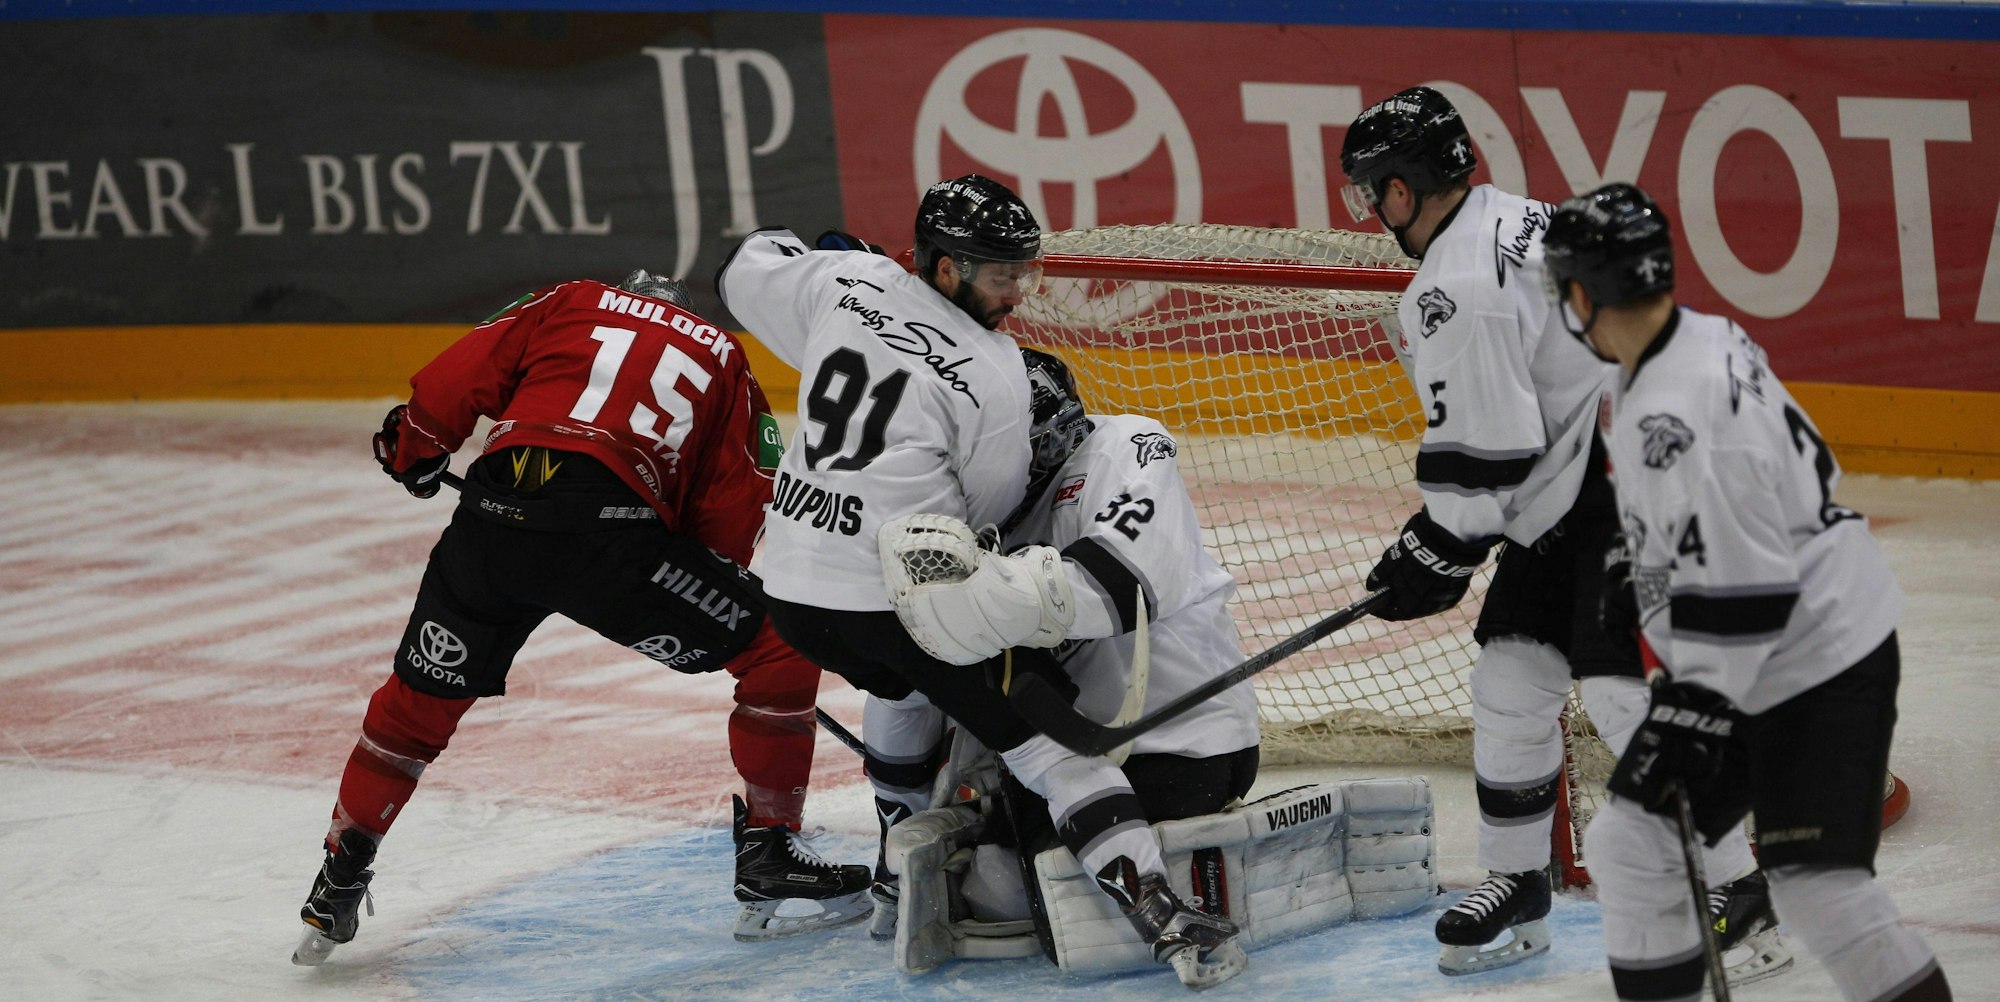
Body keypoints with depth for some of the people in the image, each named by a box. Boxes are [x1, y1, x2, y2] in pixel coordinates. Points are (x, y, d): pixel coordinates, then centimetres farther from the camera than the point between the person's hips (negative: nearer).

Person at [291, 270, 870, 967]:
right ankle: (766, 866, 9)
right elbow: (729, 516, 18)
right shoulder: (722, 359, 25)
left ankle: (338, 883, 31)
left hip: (491, 514, 3)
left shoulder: (570, 303, 27)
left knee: (421, 695, 24)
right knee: (778, 649, 12)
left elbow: (453, 381, 17)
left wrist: (414, 450, 34)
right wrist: (707, 585, 34)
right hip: (611, 529, -3)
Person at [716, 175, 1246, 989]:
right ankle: (1159, 914, -18)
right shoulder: (993, 373, -12)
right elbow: (992, 509, -2)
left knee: (903, 683, 37)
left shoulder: (846, 281, 2)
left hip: (793, 588, 7)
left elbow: (746, 273, 21)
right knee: (1050, 740, -6)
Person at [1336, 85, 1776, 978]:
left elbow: (1480, 459, -21)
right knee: (1511, 672, 11)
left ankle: (1741, 893, -10)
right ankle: (1516, 887, 21)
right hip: (1577, 493, 11)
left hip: (1628, 487, -11)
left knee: (1621, 688, -14)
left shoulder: (1455, 290, -20)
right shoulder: (1505, 220, 12)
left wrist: (1434, 555, -6)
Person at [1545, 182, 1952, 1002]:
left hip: (1820, 671, -10)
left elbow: (1740, 589, -28)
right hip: (1745, 663, 10)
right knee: (1629, 841, 8)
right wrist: (1645, 587, 23)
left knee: (1816, 884, -15)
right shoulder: (1700, 341, 3)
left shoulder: (1675, 417, -28)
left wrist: (1694, 711, -23)